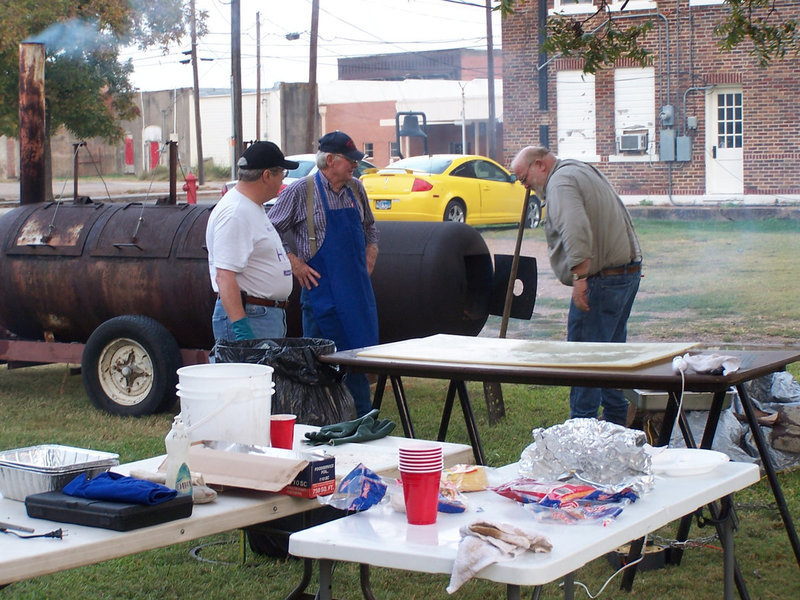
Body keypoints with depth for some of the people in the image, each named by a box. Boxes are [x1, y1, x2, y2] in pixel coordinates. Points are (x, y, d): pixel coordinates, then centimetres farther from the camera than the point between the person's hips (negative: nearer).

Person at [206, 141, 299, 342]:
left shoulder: (254, 208, 17)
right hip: (249, 317, -10)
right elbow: (224, 277, -24)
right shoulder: (235, 214, -17)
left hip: (270, 316, 10)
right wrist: (240, 328, -29)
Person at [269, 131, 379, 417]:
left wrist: (369, 260, 12)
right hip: (322, 290, -5)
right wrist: (295, 264, -9)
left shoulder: (356, 189, 11)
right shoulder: (301, 190, -7)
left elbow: (370, 229, 26)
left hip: (358, 289, 6)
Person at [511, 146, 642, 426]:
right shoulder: (583, 170, 20)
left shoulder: (560, 182, -13)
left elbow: (576, 232, -28)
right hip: (629, 271, 11)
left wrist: (579, 277, -29)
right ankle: (616, 420, 25)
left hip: (601, 279, -11)